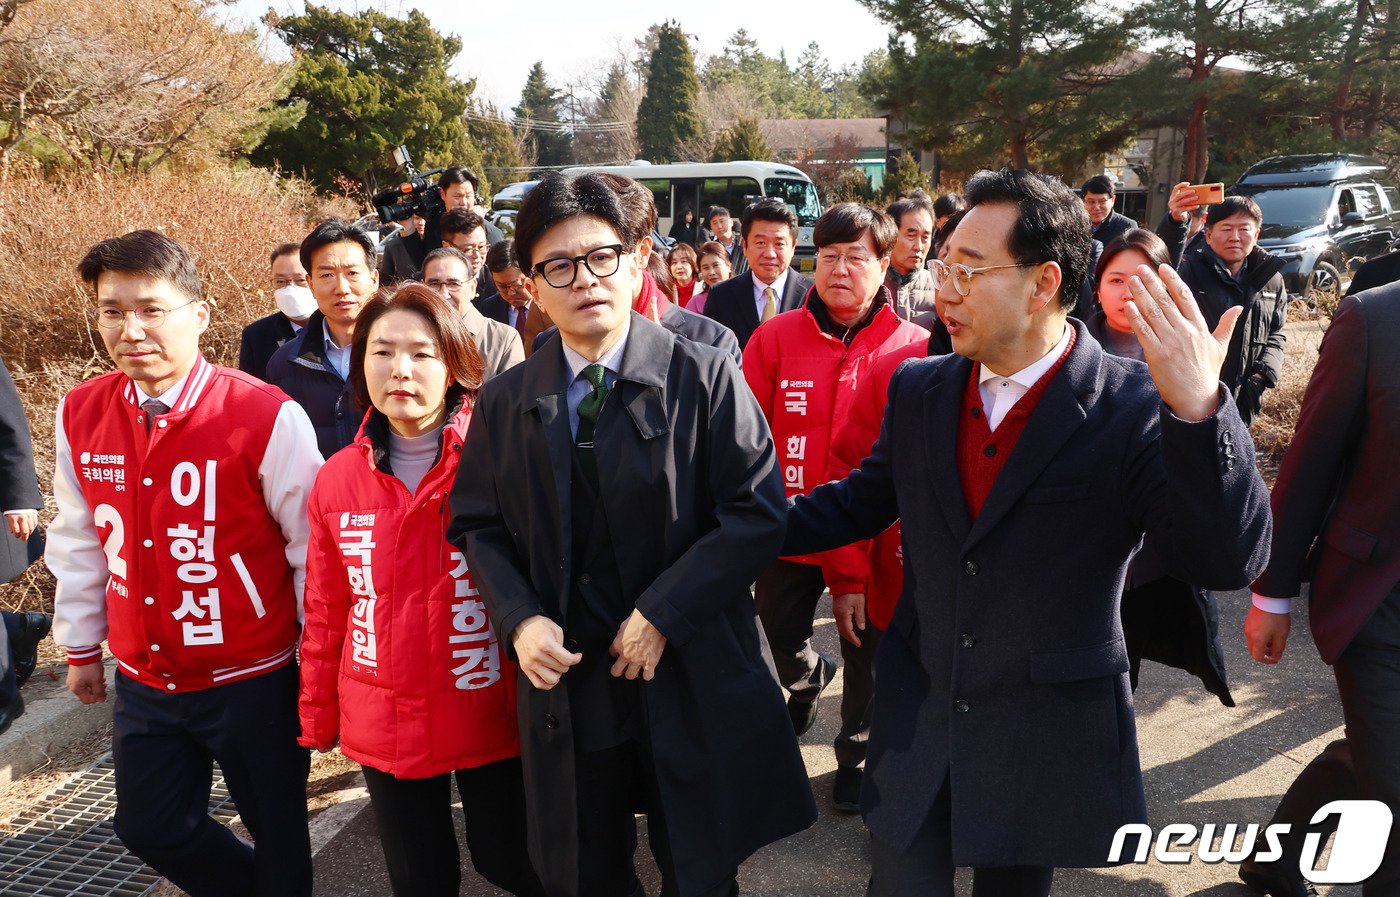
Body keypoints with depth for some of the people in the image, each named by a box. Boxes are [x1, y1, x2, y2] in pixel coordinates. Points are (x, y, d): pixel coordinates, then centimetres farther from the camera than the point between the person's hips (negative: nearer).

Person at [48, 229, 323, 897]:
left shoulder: (268, 417, -18)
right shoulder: (79, 414, -2)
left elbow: (312, 547, -11)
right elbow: (80, 541, 10)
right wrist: (80, 647, 17)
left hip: (253, 683, -5)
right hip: (144, 684, 5)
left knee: (278, 837, 11)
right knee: (152, 829, 19)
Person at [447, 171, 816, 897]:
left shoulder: (703, 377, -7)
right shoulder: (503, 404, 3)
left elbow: (756, 512, -12)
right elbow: (477, 526, 8)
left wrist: (661, 614, -16)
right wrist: (521, 619, -9)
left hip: (693, 682, -2)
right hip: (567, 683, 3)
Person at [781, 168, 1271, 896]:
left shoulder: (1135, 406, -15)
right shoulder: (918, 389, -1)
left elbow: (1227, 561, -22)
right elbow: (860, 501, 10)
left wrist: (1199, 410, -36)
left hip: (1050, 744, -2)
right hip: (917, 722, 3)